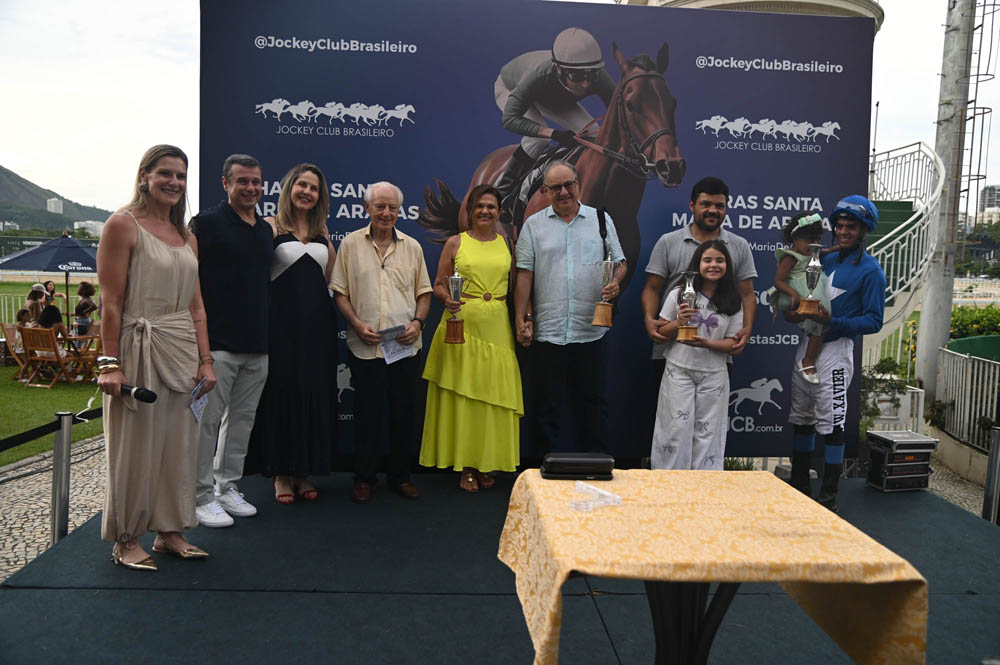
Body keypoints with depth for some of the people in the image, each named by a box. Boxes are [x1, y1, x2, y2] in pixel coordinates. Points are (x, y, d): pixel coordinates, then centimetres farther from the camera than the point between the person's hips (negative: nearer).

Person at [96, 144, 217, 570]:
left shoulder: (186, 238, 15)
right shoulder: (123, 225, -5)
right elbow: (111, 303, -10)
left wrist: (205, 359, 8)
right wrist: (110, 363, -16)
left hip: (183, 353, 6)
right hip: (139, 350, -6)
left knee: (178, 446, 10)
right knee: (135, 448, 2)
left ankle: (169, 531, 23)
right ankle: (126, 540, 17)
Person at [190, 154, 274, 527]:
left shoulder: (266, 230, 16)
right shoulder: (206, 223, -4)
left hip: (258, 344, 7)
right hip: (217, 342, -6)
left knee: (242, 418, 12)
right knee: (207, 420, -1)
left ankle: (228, 488, 24)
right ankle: (202, 497, 10)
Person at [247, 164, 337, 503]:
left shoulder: (322, 231, 15)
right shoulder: (271, 226, 0)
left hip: (318, 323, 5)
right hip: (282, 322, -4)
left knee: (314, 393, 6)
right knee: (282, 392, 1)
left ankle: (304, 471, 19)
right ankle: (281, 472, 14)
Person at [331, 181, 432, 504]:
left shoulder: (412, 247, 10)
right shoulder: (351, 244, 4)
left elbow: (424, 292, 13)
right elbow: (340, 292, 3)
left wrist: (418, 322, -4)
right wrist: (357, 324, -10)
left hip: (406, 346, 2)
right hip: (365, 347, -2)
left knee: (404, 414, 8)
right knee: (366, 415, 6)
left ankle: (400, 476, 24)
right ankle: (364, 478, 21)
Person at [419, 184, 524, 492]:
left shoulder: (507, 244, 12)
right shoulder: (455, 243, 6)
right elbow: (438, 285, 5)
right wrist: (447, 299, -16)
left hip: (496, 327, 2)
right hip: (461, 324, -2)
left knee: (494, 394, 3)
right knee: (461, 394, 0)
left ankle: (486, 464, 17)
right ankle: (465, 466, 11)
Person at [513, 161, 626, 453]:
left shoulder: (601, 219, 9)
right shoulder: (534, 225, 7)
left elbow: (620, 261, 12)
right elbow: (525, 274, 4)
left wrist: (616, 282, -10)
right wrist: (521, 318, -2)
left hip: (591, 329, 1)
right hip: (548, 331, 0)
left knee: (593, 401, 9)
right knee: (547, 404, 6)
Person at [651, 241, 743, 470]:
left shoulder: (733, 303, 3)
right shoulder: (679, 295, -1)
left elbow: (732, 343, 2)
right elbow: (661, 332, 4)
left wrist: (707, 343, -16)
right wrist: (678, 323, -17)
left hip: (714, 375, 1)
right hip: (679, 371, -1)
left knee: (707, 432, 5)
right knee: (677, 428, -2)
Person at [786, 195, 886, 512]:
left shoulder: (870, 270, -7)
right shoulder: (826, 261, 13)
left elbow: (874, 321, -12)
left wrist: (832, 322, -26)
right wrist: (793, 313, -3)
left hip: (835, 348, -7)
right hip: (806, 344, 7)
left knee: (832, 423, -3)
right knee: (801, 417, 14)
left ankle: (828, 498, 8)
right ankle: (799, 486, 27)